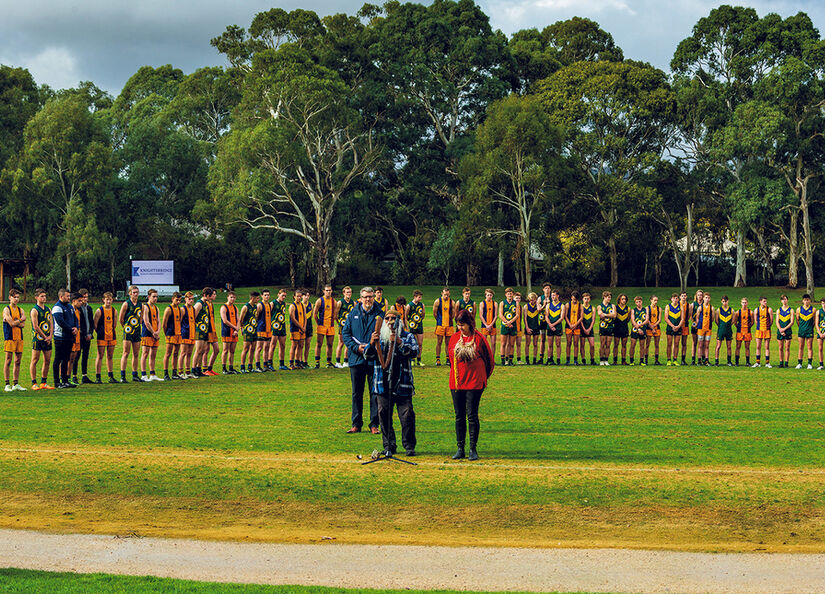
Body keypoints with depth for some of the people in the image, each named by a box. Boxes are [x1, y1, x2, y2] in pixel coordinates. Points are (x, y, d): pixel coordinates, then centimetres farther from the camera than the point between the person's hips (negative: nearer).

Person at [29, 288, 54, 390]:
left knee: (47, 360, 7)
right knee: (35, 360, -3)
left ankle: (44, 383, 14)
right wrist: (45, 337, -11)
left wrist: (50, 336, -4)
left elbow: (51, 324, 11)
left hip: (47, 339, 7)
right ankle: (34, 383, -1)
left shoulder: (48, 310, 14)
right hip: (38, 338, -7)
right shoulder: (34, 311, -7)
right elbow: (36, 327, -12)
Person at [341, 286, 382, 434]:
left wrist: (374, 343, -21)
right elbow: (345, 333, 6)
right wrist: (356, 347, -9)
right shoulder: (353, 314, 7)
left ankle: (374, 424, 8)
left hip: (374, 359, -2)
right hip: (357, 359, 2)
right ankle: (356, 424, 14)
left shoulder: (379, 315, 2)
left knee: (375, 392, 1)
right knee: (356, 392, 7)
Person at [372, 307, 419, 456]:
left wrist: (399, 342, -21)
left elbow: (414, 352, -8)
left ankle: (409, 446, 0)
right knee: (384, 414, 2)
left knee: (407, 414, -8)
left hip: (402, 383, -2)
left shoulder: (407, 337, 9)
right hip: (383, 382, 3)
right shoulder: (379, 337, 16)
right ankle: (389, 445, 11)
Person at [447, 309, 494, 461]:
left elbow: (490, 359, 2)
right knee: (459, 416, 7)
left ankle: (473, 449, 2)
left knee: (472, 415, -4)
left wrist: (484, 377, 9)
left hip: (474, 383, -4)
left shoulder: (479, 338, -6)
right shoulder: (454, 338, 6)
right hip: (456, 383, 4)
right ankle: (460, 448, 12)